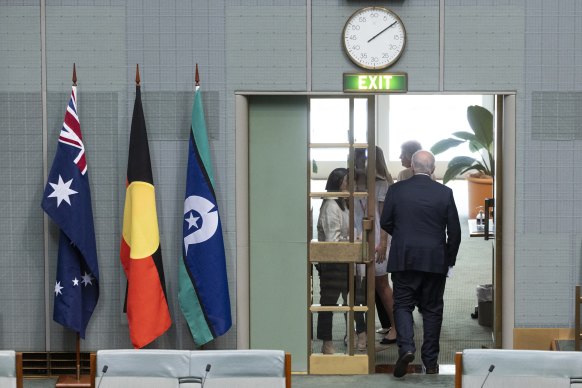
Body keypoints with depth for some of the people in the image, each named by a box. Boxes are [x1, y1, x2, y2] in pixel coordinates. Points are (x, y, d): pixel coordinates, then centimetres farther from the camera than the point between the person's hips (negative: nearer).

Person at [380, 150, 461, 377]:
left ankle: (406, 347, -15)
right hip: (435, 262, 1)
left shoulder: (396, 189, -3)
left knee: (402, 305, 7)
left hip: (404, 259, -1)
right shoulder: (445, 193, -2)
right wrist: (450, 259, 14)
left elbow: (385, 223, 4)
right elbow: (455, 231, 1)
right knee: (432, 309, 9)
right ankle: (430, 362, 12)